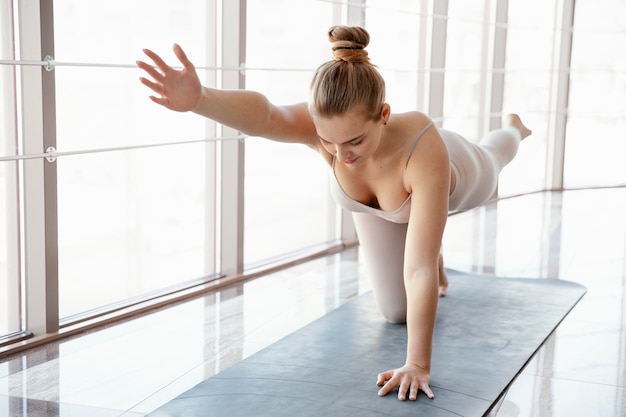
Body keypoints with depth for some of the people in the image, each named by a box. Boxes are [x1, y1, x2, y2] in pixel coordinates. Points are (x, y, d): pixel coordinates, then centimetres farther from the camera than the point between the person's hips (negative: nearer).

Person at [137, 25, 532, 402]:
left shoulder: (424, 149, -52)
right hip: (379, 200, 2)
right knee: (397, 311, 14)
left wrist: (418, 364, -50)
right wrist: (199, 99, -88)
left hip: (453, 176, -2)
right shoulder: (325, 124, -45)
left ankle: (512, 129, 71)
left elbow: (420, 270, -51)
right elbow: (264, 116, -68)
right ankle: (431, 250, 43)